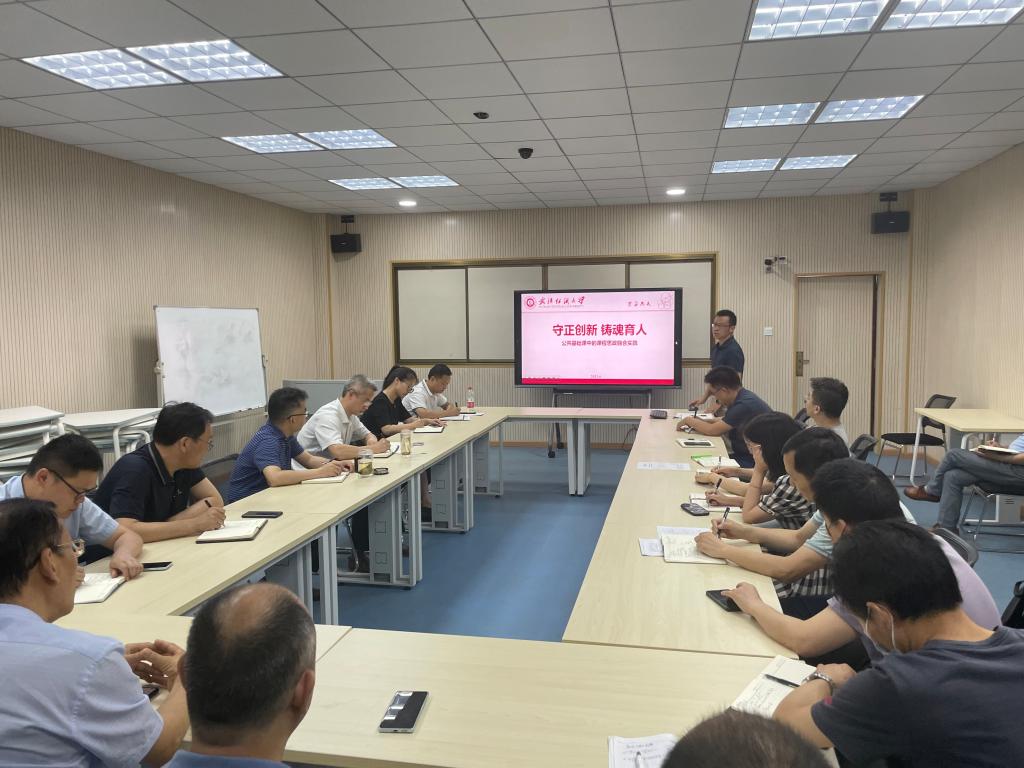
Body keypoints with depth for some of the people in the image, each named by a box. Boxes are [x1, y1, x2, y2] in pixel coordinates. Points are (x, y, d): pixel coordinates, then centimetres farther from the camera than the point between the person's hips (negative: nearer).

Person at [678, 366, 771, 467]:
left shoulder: (745, 404, -23)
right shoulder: (743, 397, 7)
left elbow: (713, 430, -18)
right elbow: (726, 421, 24)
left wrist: (689, 421, -3)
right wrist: (702, 421, 9)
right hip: (744, 455, 9)